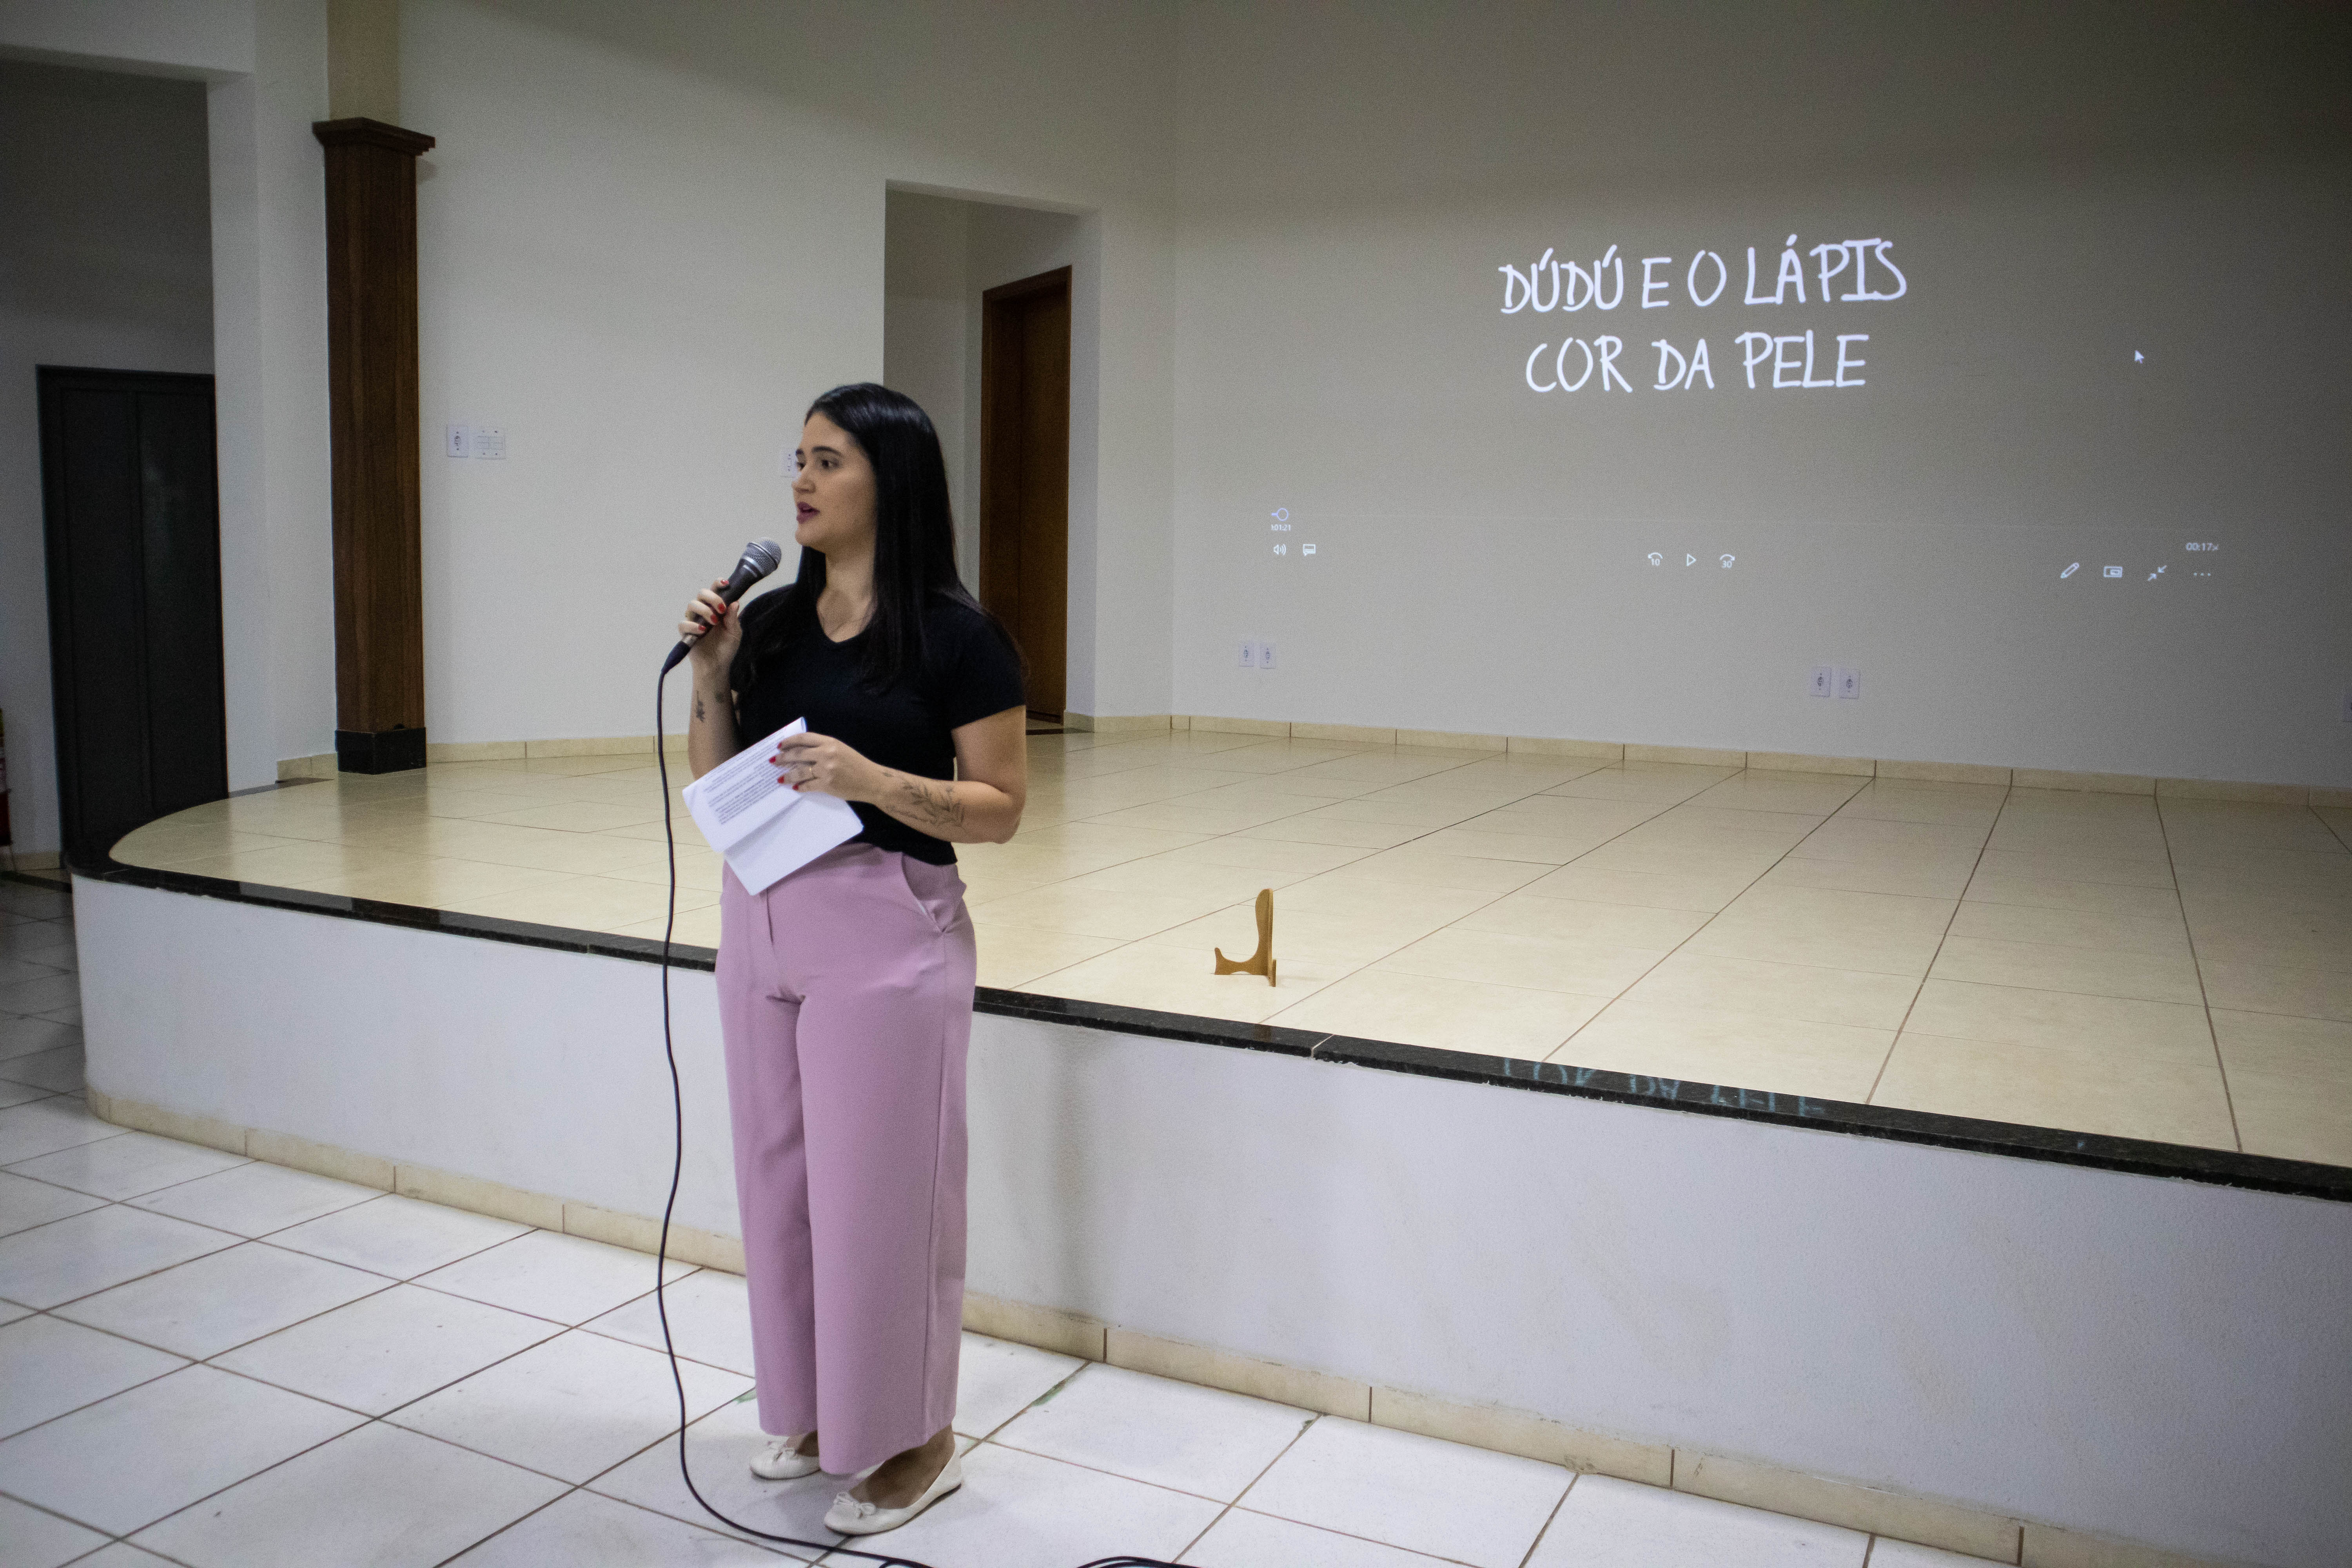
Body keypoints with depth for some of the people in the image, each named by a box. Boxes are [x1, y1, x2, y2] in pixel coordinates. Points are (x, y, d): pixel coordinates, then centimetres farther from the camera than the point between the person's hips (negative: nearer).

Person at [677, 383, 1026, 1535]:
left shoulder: (956, 636, -10)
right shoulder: (772, 620, 6)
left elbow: (999, 810, -10)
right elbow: (717, 786, 11)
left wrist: (871, 779, -23)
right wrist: (710, 677, -5)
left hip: (887, 932, -6)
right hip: (760, 921, 7)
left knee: (880, 1192, 3)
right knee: (778, 1178, 16)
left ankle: (914, 1442, 23)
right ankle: (813, 1411, 36)